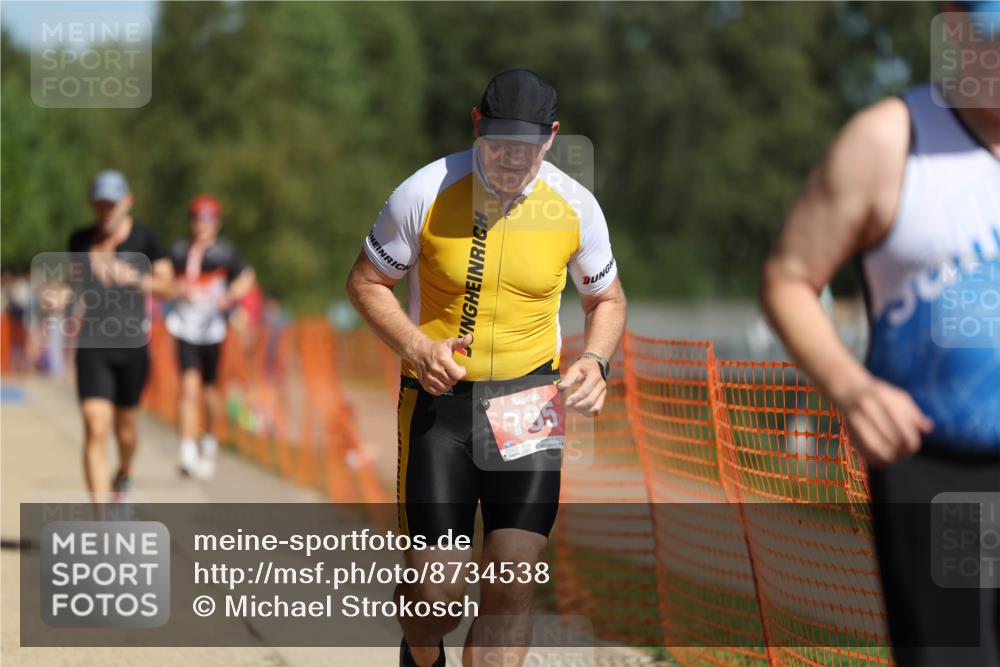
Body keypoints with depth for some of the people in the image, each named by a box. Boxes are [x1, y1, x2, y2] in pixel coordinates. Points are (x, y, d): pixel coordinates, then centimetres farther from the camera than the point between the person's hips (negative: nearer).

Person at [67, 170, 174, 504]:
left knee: (124, 426, 14)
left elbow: (166, 283, 1)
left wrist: (131, 278, -14)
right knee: (95, 430, -13)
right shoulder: (80, 240, 6)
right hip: (92, 346, 0)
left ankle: (124, 474, 49)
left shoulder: (145, 237, -1)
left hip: (133, 342, 0)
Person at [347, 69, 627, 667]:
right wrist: (416, 347, -14)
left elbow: (607, 298, 13)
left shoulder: (575, 207, -3)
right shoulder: (426, 195, -10)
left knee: (514, 585, -12)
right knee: (439, 593, -3)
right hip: (439, 395, -1)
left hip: (530, 395, 1)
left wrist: (596, 361, -7)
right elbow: (366, 281, 3)